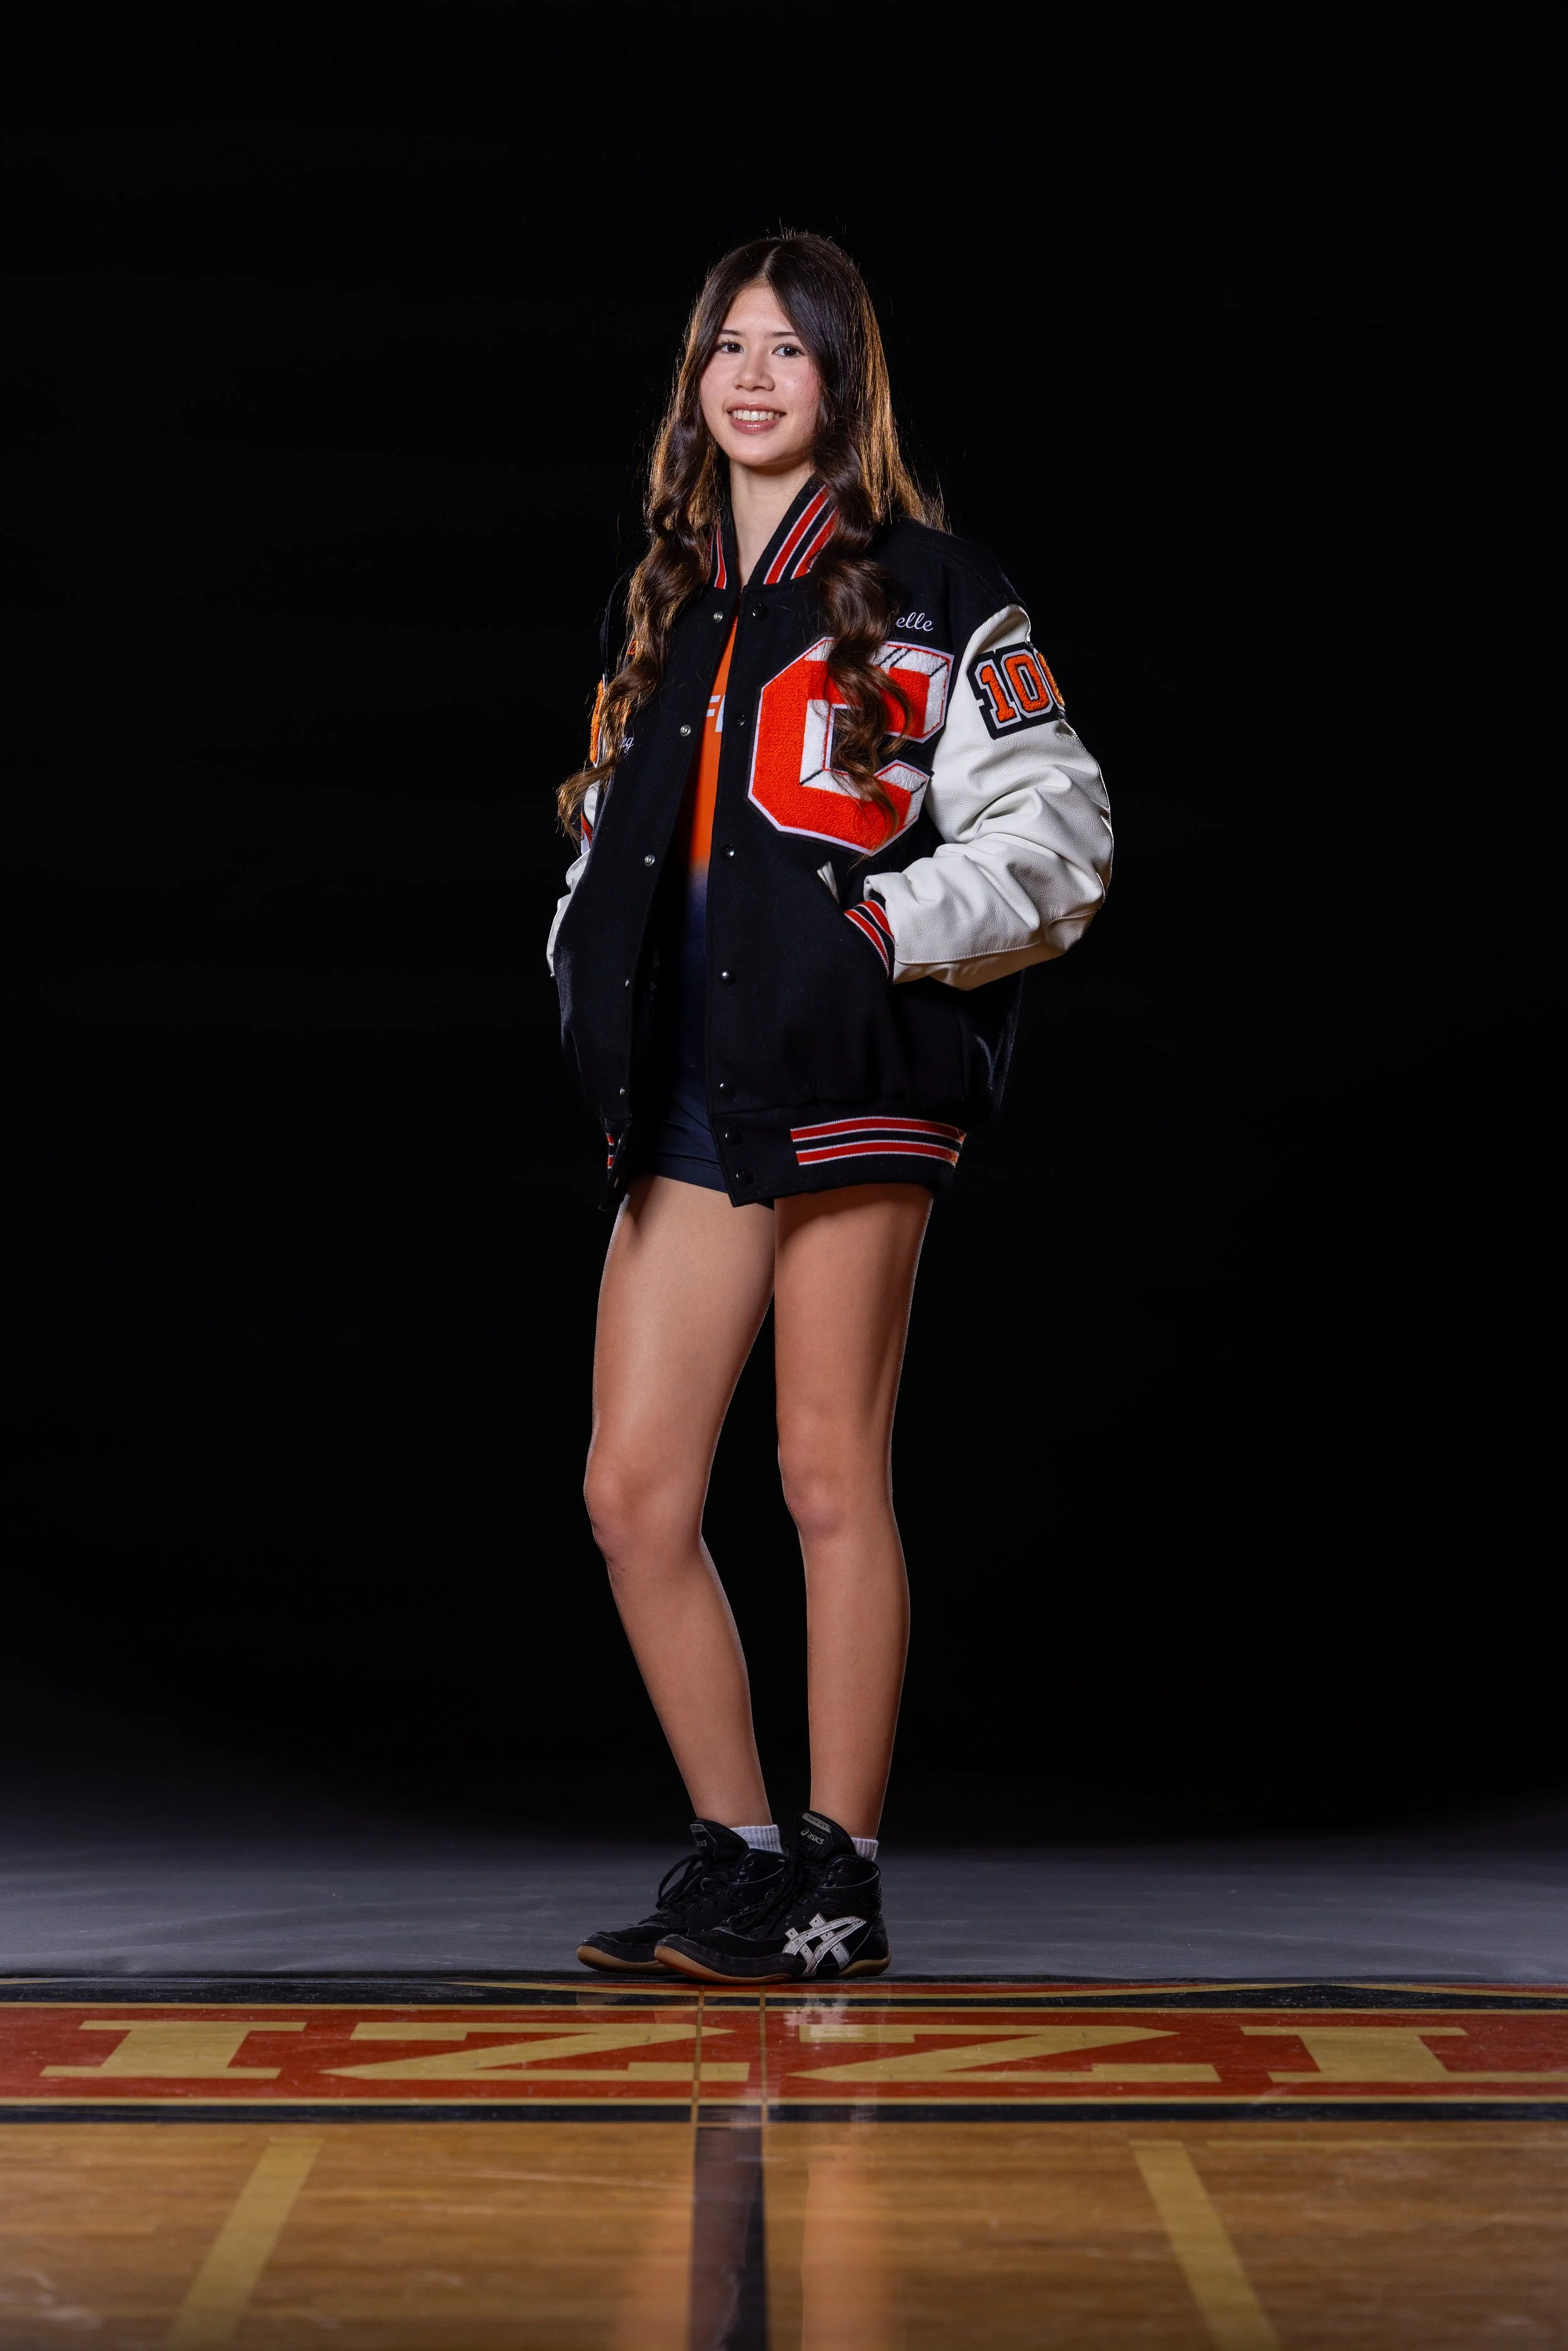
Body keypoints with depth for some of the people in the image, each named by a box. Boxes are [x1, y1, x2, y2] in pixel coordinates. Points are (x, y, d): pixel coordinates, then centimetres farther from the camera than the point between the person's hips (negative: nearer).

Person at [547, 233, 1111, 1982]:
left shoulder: (926, 592, 1)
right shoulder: (657, 607, 19)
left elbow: (1055, 833, -3)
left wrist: (885, 929, -12)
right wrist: (592, 987, 12)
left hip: (851, 1079, -6)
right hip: (688, 1092, 6)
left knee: (828, 1476, -2)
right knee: (632, 1492, 2)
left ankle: (840, 1883, 9)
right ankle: (735, 1850, 16)